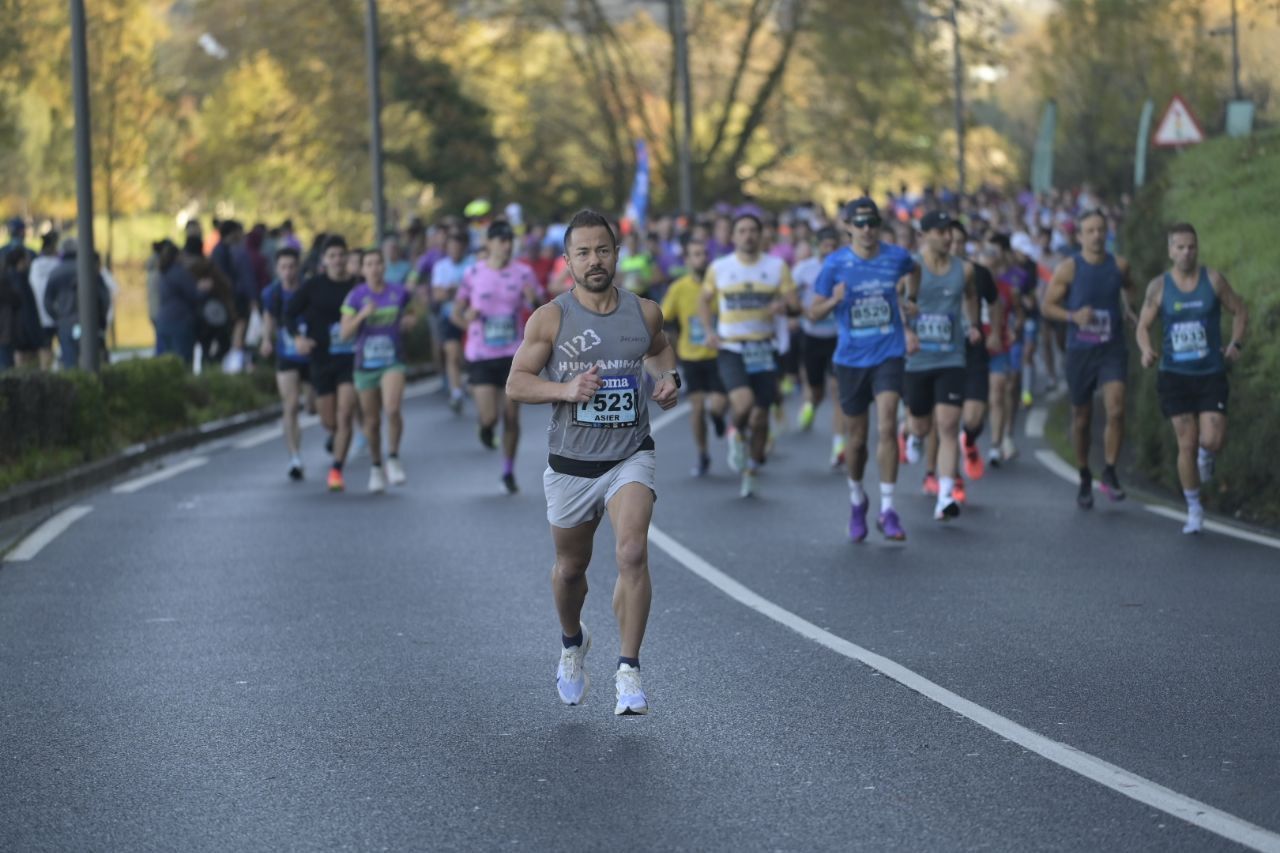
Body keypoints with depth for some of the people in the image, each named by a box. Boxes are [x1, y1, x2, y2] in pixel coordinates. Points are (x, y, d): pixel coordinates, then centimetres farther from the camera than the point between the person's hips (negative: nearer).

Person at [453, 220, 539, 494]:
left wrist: (534, 301, -19)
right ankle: (485, 427, 27)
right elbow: (457, 314, 8)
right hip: (481, 355, -1)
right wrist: (469, 322, -14)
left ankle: (508, 471, 18)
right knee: (489, 417, -11)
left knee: (511, 416, 1)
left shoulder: (523, 274, 0)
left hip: (513, 355, 1)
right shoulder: (473, 274, -1)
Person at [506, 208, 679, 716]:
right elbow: (516, 384, -6)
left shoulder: (644, 312, 0)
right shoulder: (550, 319, -7)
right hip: (571, 463, 0)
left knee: (633, 553, -22)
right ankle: (572, 644, 47)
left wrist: (668, 378, 1)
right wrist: (565, 389, -23)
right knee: (570, 568, 16)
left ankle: (629, 671, -16)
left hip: (631, 456, 0)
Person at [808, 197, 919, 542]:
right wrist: (834, 300, -21)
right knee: (856, 438, 9)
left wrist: (911, 300, 13)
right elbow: (813, 312, -3)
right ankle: (856, 498, 35)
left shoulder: (896, 256, -1)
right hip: (850, 359, 0)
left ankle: (887, 509, -13)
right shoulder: (835, 263, -5)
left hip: (888, 355, 0)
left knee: (887, 427, -17)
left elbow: (914, 270, 25)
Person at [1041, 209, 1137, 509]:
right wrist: (1073, 316, -18)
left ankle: (1110, 474, -5)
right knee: (1082, 419, 9)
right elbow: (1047, 306, -1)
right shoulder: (1068, 269, -5)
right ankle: (1085, 479, 27)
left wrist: (1128, 309, 7)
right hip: (1079, 351, -1)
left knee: (1116, 410, -18)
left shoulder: (1119, 265, 2)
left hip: (1112, 349, 1)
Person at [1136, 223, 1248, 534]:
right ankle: (1194, 510, 12)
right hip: (1175, 374, 0)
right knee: (1187, 444, -2)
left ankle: (1206, 454, 27)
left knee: (1212, 441, -13)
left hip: (1211, 373, 0)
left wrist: (1236, 344, -9)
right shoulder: (1159, 287, -1)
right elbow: (1143, 325, 4)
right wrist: (1147, 351, -17)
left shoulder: (1213, 279, -2)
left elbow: (1240, 311, 7)